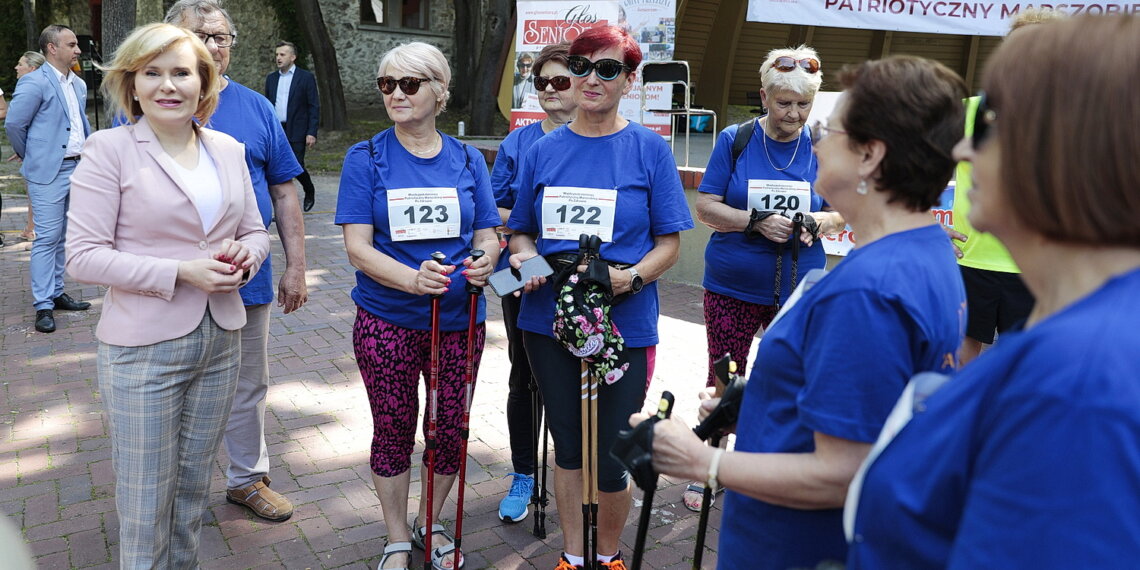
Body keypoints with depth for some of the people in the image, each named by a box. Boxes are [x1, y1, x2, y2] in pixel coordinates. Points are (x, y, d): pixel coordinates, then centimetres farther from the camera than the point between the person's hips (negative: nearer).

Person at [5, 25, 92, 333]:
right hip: (49, 172, -7)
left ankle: (56, 293, 24)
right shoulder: (35, 82, -12)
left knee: (61, 236, 14)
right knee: (47, 238, -6)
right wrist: (30, 157, 1)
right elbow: (13, 124, -10)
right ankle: (43, 306, -2)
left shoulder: (79, 85, 13)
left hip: (76, 168, 8)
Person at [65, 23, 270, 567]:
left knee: (194, 484, 18)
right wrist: (181, 272, -20)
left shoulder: (227, 149, 6)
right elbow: (83, 255, -12)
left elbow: (255, 231, 14)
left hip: (220, 341, 5)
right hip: (143, 350, -4)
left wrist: (245, 254, -9)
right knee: (145, 500, 5)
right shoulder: (109, 148, -8)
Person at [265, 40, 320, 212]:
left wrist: (312, 133, -12)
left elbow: (314, 107, -5)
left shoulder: (306, 77, -3)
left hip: (296, 132, -4)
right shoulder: (271, 78, 12)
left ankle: (310, 191, 25)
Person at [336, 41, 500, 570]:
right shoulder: (366, 159, -3)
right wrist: (413, 278, -28)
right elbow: (358, 247, -10)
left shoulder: (467, 160, 4)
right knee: (394, 431, 10)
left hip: (459, 319, 2)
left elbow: (488, 236, 6)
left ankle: (430, 524, 38)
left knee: (450, 429, 11)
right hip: (387, 321, -2)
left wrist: (483, 261, -18)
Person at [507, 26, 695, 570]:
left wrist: (630, 278, -20)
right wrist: (524, 256, -11)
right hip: (549, 320, 3)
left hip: (624, 325, -3)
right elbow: (521, 231, 12)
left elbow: (669, 241, -2)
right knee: (567, 446, 15)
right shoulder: (543, 150, 6)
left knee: (609, 460, 3)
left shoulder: (650, 149, -3)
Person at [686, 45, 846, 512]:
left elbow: (841, 210, 7)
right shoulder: (734, 140, -2)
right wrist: (757, 222, -20)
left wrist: (821, 220, -16)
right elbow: (705, 208, -5)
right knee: (722, 380, 7)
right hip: (732, 286, -1)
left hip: (799, 289, 1)